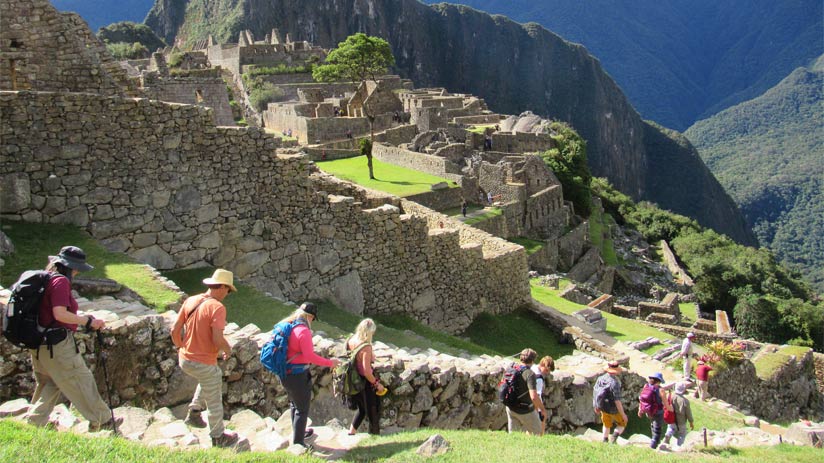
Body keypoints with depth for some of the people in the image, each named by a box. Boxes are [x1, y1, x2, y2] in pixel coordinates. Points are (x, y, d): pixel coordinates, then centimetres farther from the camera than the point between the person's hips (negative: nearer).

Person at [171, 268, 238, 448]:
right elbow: (218, 340, -26)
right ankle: (218, 437, 28)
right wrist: (228, 349, -5)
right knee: (214, 402, 13)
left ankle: (194, 411, 32)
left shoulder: (190, 301, 1)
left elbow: (175, 330, 5)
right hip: (203, 363, -7)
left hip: (184, 360, 7)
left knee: (215, 375, 34)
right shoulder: (217, 307, -20)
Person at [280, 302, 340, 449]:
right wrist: (330, 363, -17)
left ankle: (299, 432, 44)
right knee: (302, 409, 5)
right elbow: (309, 356, -25)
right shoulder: (303, 331, -22)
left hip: (285, 374, 9)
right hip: (299, 375, -9)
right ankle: (298, 443, 12)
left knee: (294, 404, 26)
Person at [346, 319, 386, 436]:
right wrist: (377, 384, -14)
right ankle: (375, 434, 27)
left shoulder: (351, 341, -6)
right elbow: (367, 372, -27)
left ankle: (352, 431, 32)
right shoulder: (366, 347, -27)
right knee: (373, 411, 14)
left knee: (362, 408, 28)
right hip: (365, 383, -7)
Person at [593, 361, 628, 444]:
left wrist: (596, 406, 18)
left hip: (603, 407, 6)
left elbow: (595, 393, 3)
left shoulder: (600, 378, -8)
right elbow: (617, 400, -30)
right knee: (622, 424, 19)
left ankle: (605, 441, 36)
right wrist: (623, 414, -21)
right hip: (614, 409, -6)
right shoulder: (614, 383, -30)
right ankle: (614, 436, -2)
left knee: (607, 424, 28)